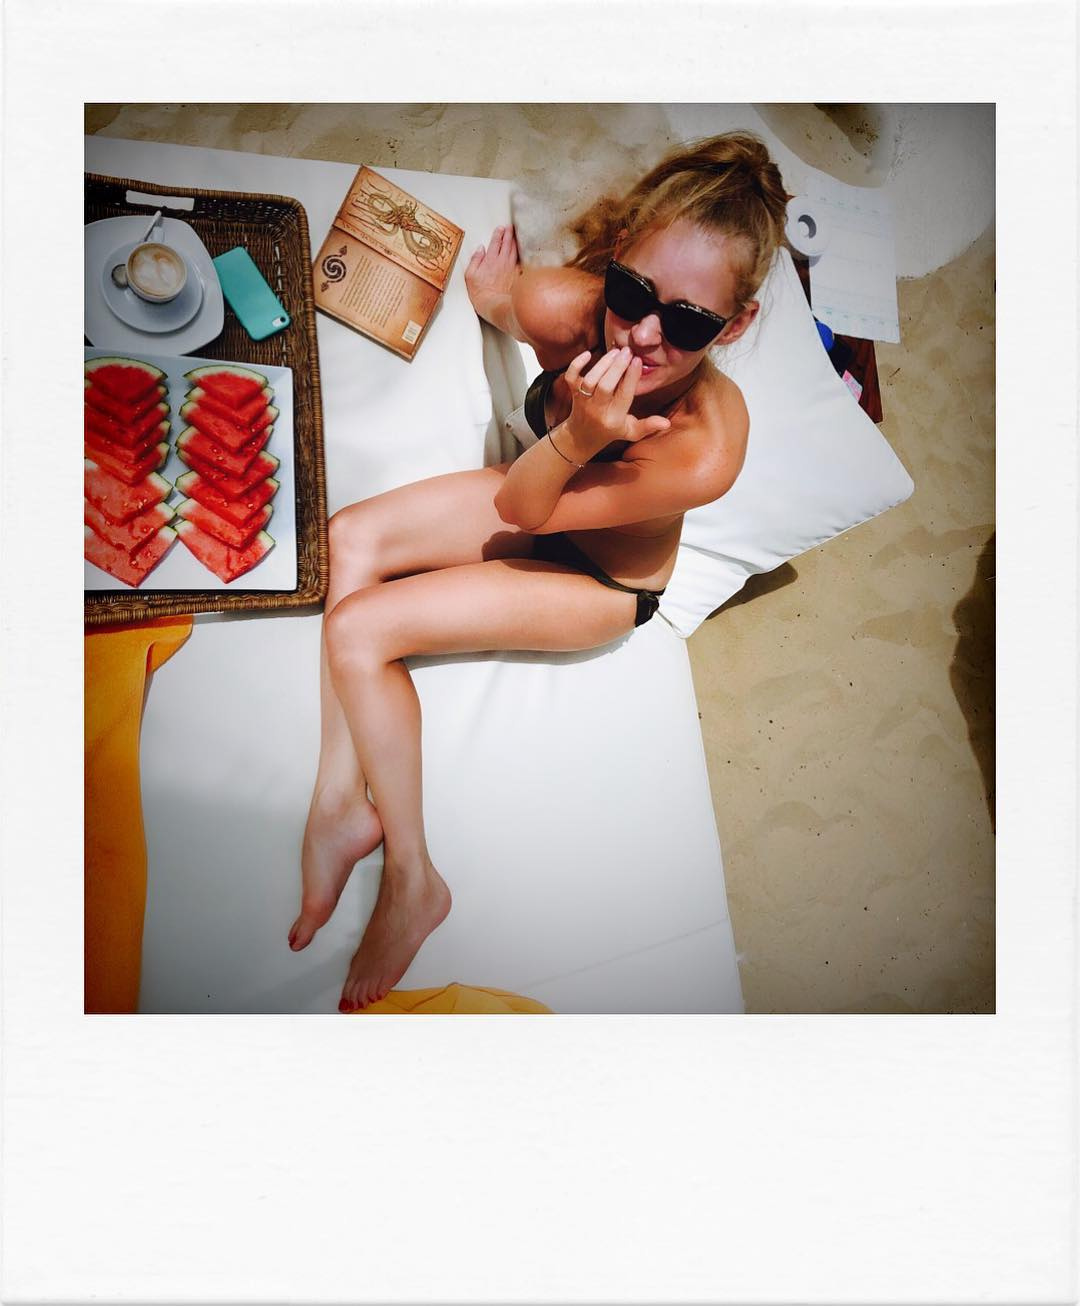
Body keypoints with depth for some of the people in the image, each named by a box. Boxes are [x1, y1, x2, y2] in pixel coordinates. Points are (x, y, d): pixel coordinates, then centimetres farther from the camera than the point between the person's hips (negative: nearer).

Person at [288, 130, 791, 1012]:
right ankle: (342, 802, -5)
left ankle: (412, 880, -4)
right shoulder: (563, 305, -25)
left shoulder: (704, 452, -40)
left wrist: (578, 440, -45)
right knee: (352, 537, -8)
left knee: (359, 630, -17)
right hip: (546, 491, 7)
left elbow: (519, 509, -30)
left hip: (604, 581, -6)